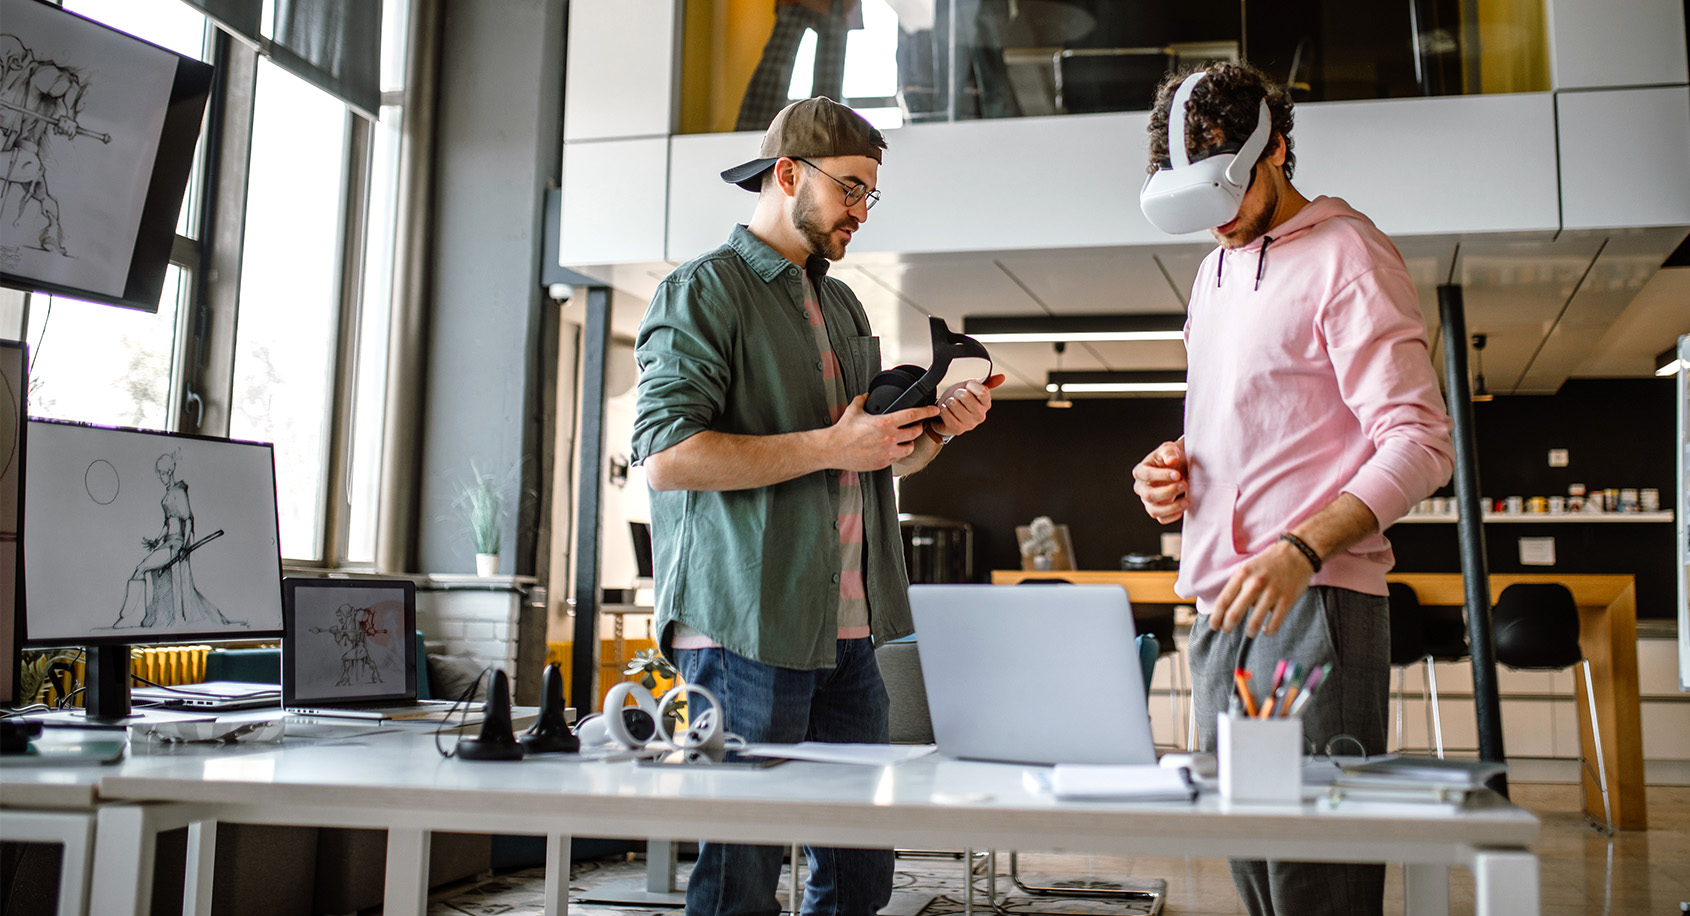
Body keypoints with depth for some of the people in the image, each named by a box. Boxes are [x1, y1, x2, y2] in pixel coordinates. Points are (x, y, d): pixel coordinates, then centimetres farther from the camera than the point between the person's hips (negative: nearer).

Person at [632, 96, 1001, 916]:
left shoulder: (842, 306, 21)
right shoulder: (703, 292, -4)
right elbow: (666, 455, -17)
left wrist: (937, 426, 6)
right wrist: (829, 446, -17)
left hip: (846, 633, 8)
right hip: (749, 628, -7)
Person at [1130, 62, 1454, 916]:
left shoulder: (1346, 254, -5)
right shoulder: (1216, 268, 20)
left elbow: (1420, 443, -12)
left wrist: (1300, 550, -25)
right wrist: (1175, 467, 7)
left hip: (1315, 604, -8)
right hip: (1221, 607, 8)